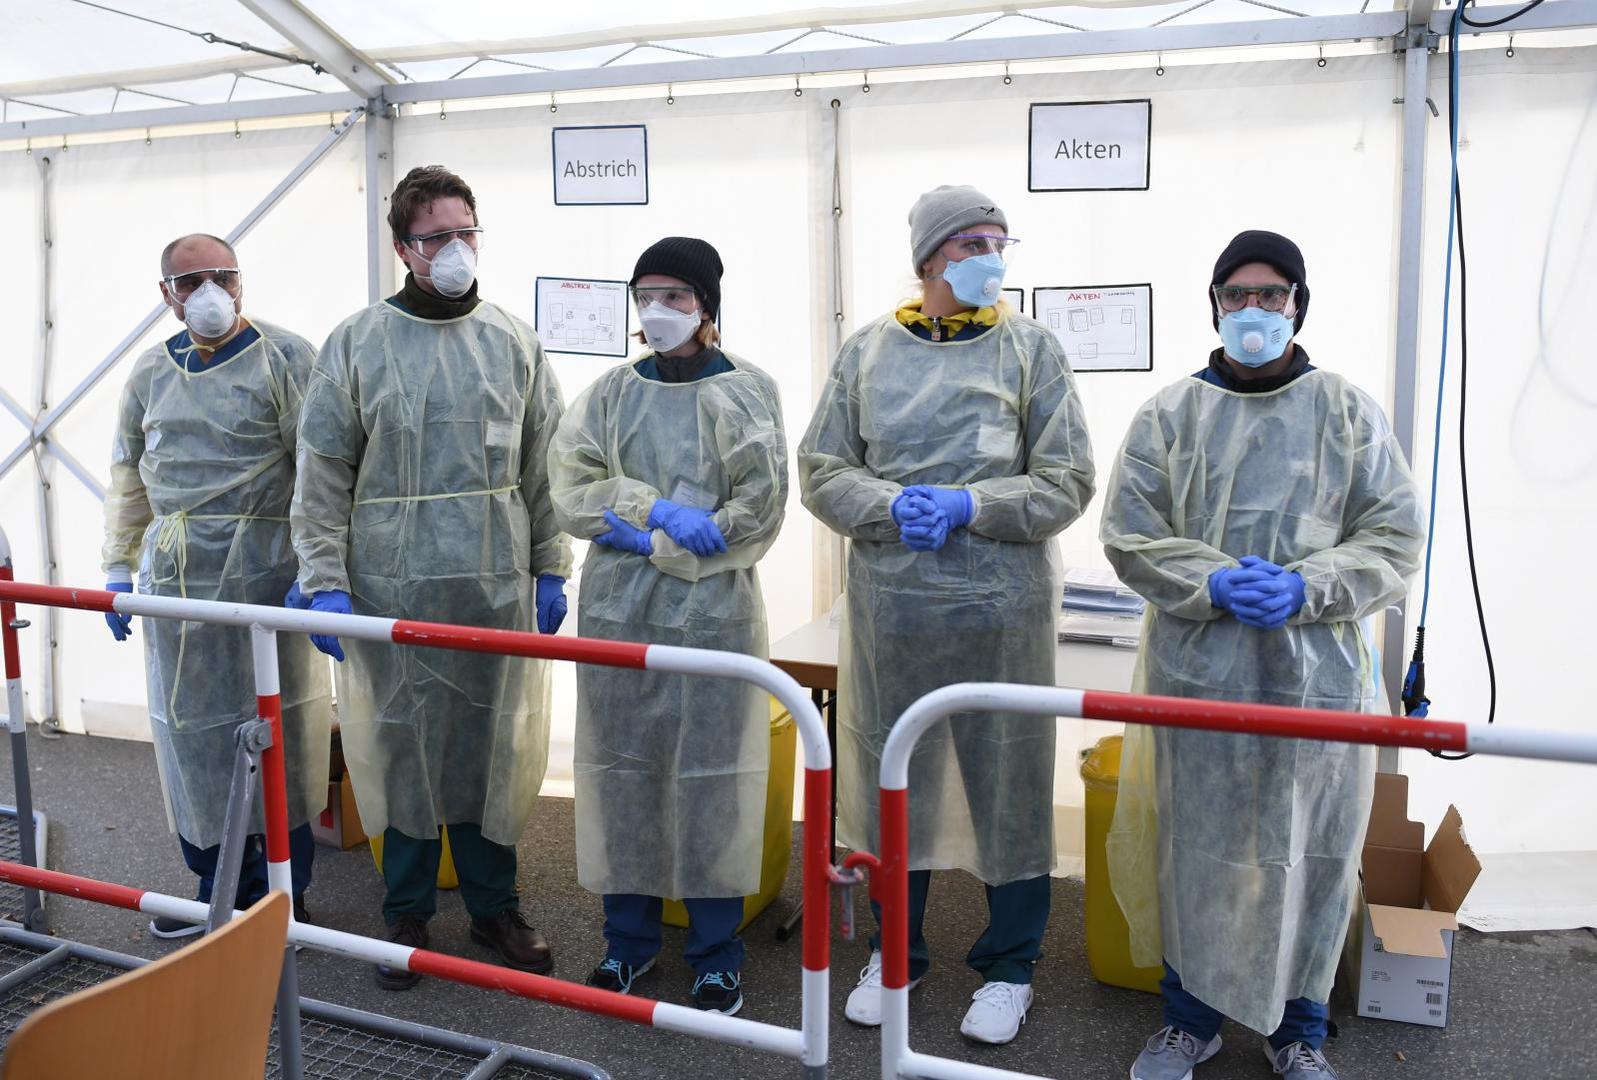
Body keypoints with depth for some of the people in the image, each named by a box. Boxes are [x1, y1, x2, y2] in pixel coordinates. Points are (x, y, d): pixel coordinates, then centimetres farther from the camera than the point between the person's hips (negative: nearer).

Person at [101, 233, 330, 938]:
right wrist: (118, 570, 16)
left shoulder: (285, 359, -5)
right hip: (173, 578, 6)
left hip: (262, 575, -6)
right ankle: (218, 889, 27)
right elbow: (128, 477, 20)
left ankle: (284, 895, 17)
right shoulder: (151, 372, 13)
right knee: (191, 729, 11)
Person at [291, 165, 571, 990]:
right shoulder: (356, 343, 1)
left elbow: (544, 468, 9)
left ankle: (493, 905, 25)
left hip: (496, 586, 2)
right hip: (392, 588, -1)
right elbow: (322, 477, 0)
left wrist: (550, 571, 7)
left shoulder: (514, 341, 7)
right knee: (402, 748, 7)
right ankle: (407, 914, 24)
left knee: (493, 747, 9)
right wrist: (324, 582, -6)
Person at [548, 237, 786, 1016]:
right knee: (620, 767, 8)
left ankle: (717, 952, 16)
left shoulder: (748, 390, 0)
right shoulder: (612, 392, 10)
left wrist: (645, 538, -10)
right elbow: (569, 490, 2)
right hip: (616, 608, 3)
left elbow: (759, 512, -8)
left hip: (712, 607, -3)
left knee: (712, 774, 1)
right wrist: (657, 508, -14)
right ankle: (629, 936, 24)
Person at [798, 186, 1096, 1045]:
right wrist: (890, 508, -13)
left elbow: (1066, 483, -3)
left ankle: (1009, 965, 27)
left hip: (999, 607, -2)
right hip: (890, 605, 2)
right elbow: (822, 471, 5)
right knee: (891, 778, 13)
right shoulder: (868, 350, 5)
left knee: (1008, 782, 7)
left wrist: (969, 506, -15)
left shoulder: (1030, 348, 1)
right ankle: (895, 952, 33)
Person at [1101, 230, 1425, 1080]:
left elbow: (1395, 537, 2)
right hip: (1196, 673, 0)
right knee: (1193, 850, 8)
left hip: (1320, 675, 0)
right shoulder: (1170, 415, 5)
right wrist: (1213, 585, -14)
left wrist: (1306, 588, -14)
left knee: (1311, 855, 9)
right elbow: (1129, 535, 1)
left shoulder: (1349, 412, 5)